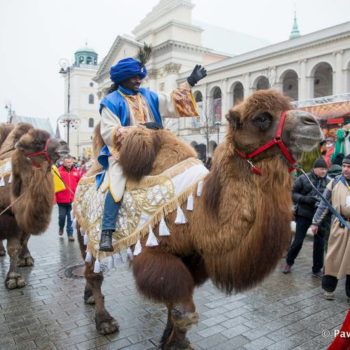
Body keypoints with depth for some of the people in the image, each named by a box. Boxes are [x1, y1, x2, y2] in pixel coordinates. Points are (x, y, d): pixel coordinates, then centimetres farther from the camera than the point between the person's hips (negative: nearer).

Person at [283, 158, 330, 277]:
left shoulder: (328, 182, 1)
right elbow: (293, 193, -5)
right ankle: (289, 262, 29)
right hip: (304, 214, -2)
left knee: (319, 243, 9)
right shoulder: (303, 179, -6)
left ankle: (317, 269, 25)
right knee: (298, 240, 5)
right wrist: (305, 199, -19)